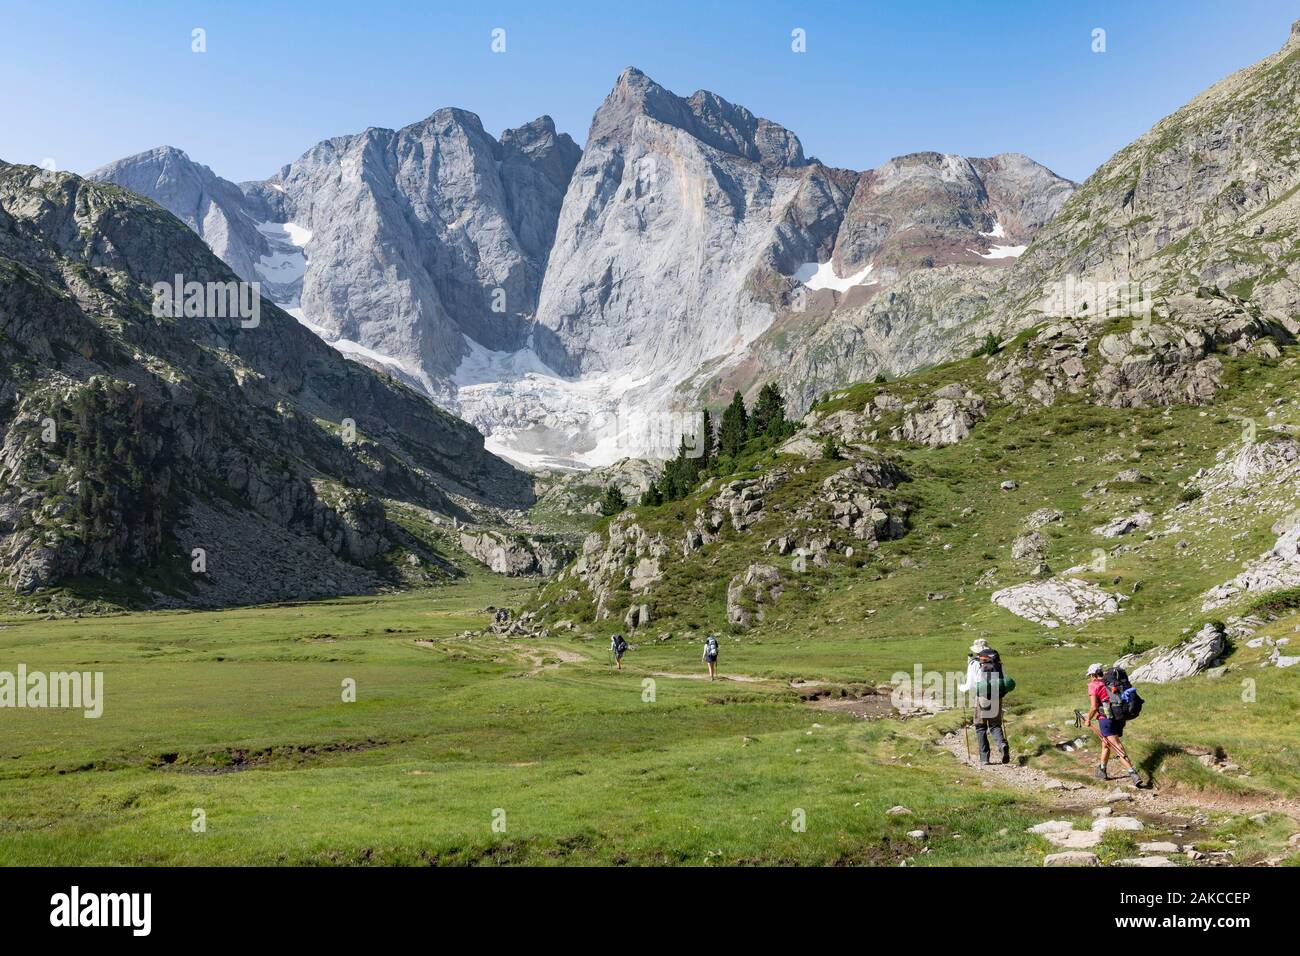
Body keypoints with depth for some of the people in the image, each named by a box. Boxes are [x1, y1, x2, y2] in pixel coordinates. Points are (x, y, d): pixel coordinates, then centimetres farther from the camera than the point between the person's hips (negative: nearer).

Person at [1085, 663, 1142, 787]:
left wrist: (1088, 719, 2)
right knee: (1105, 745, 23)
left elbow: (1094, 707, -13)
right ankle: (1102, 771, 35)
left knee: (1117, 748, -10)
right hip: (1120, 719, 7)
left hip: (1106, 720, -7)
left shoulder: (1094, 686, -6)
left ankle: (1133, 773, -22)